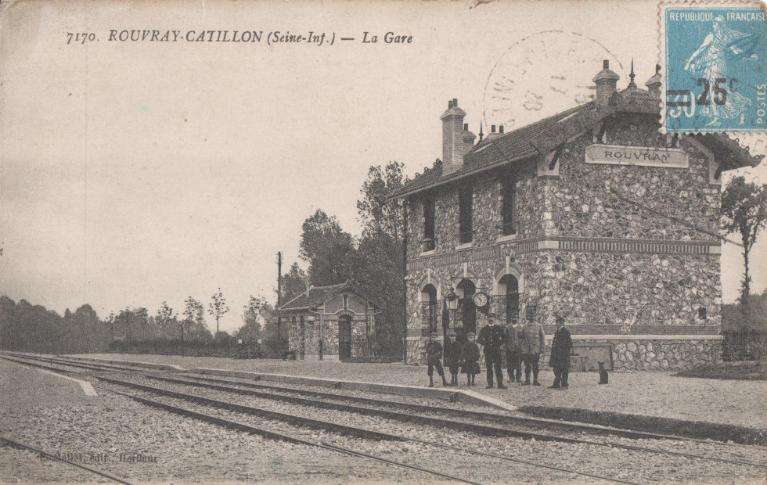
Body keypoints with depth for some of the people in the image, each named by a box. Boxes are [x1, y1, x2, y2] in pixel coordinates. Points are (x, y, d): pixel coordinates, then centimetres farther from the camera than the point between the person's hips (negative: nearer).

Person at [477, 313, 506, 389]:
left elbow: (504, 337, 13)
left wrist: (501, 344, 4)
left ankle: (500, 384, -5)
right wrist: (483, 345, 2)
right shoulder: (484, 329, 8)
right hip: (487, 351, 2)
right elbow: (479, 340, 14)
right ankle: (490, 384, 5)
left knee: (498, 367, -6)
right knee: (489, 368, 2)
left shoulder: (499, 328, 5)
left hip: (496, 350, -1)